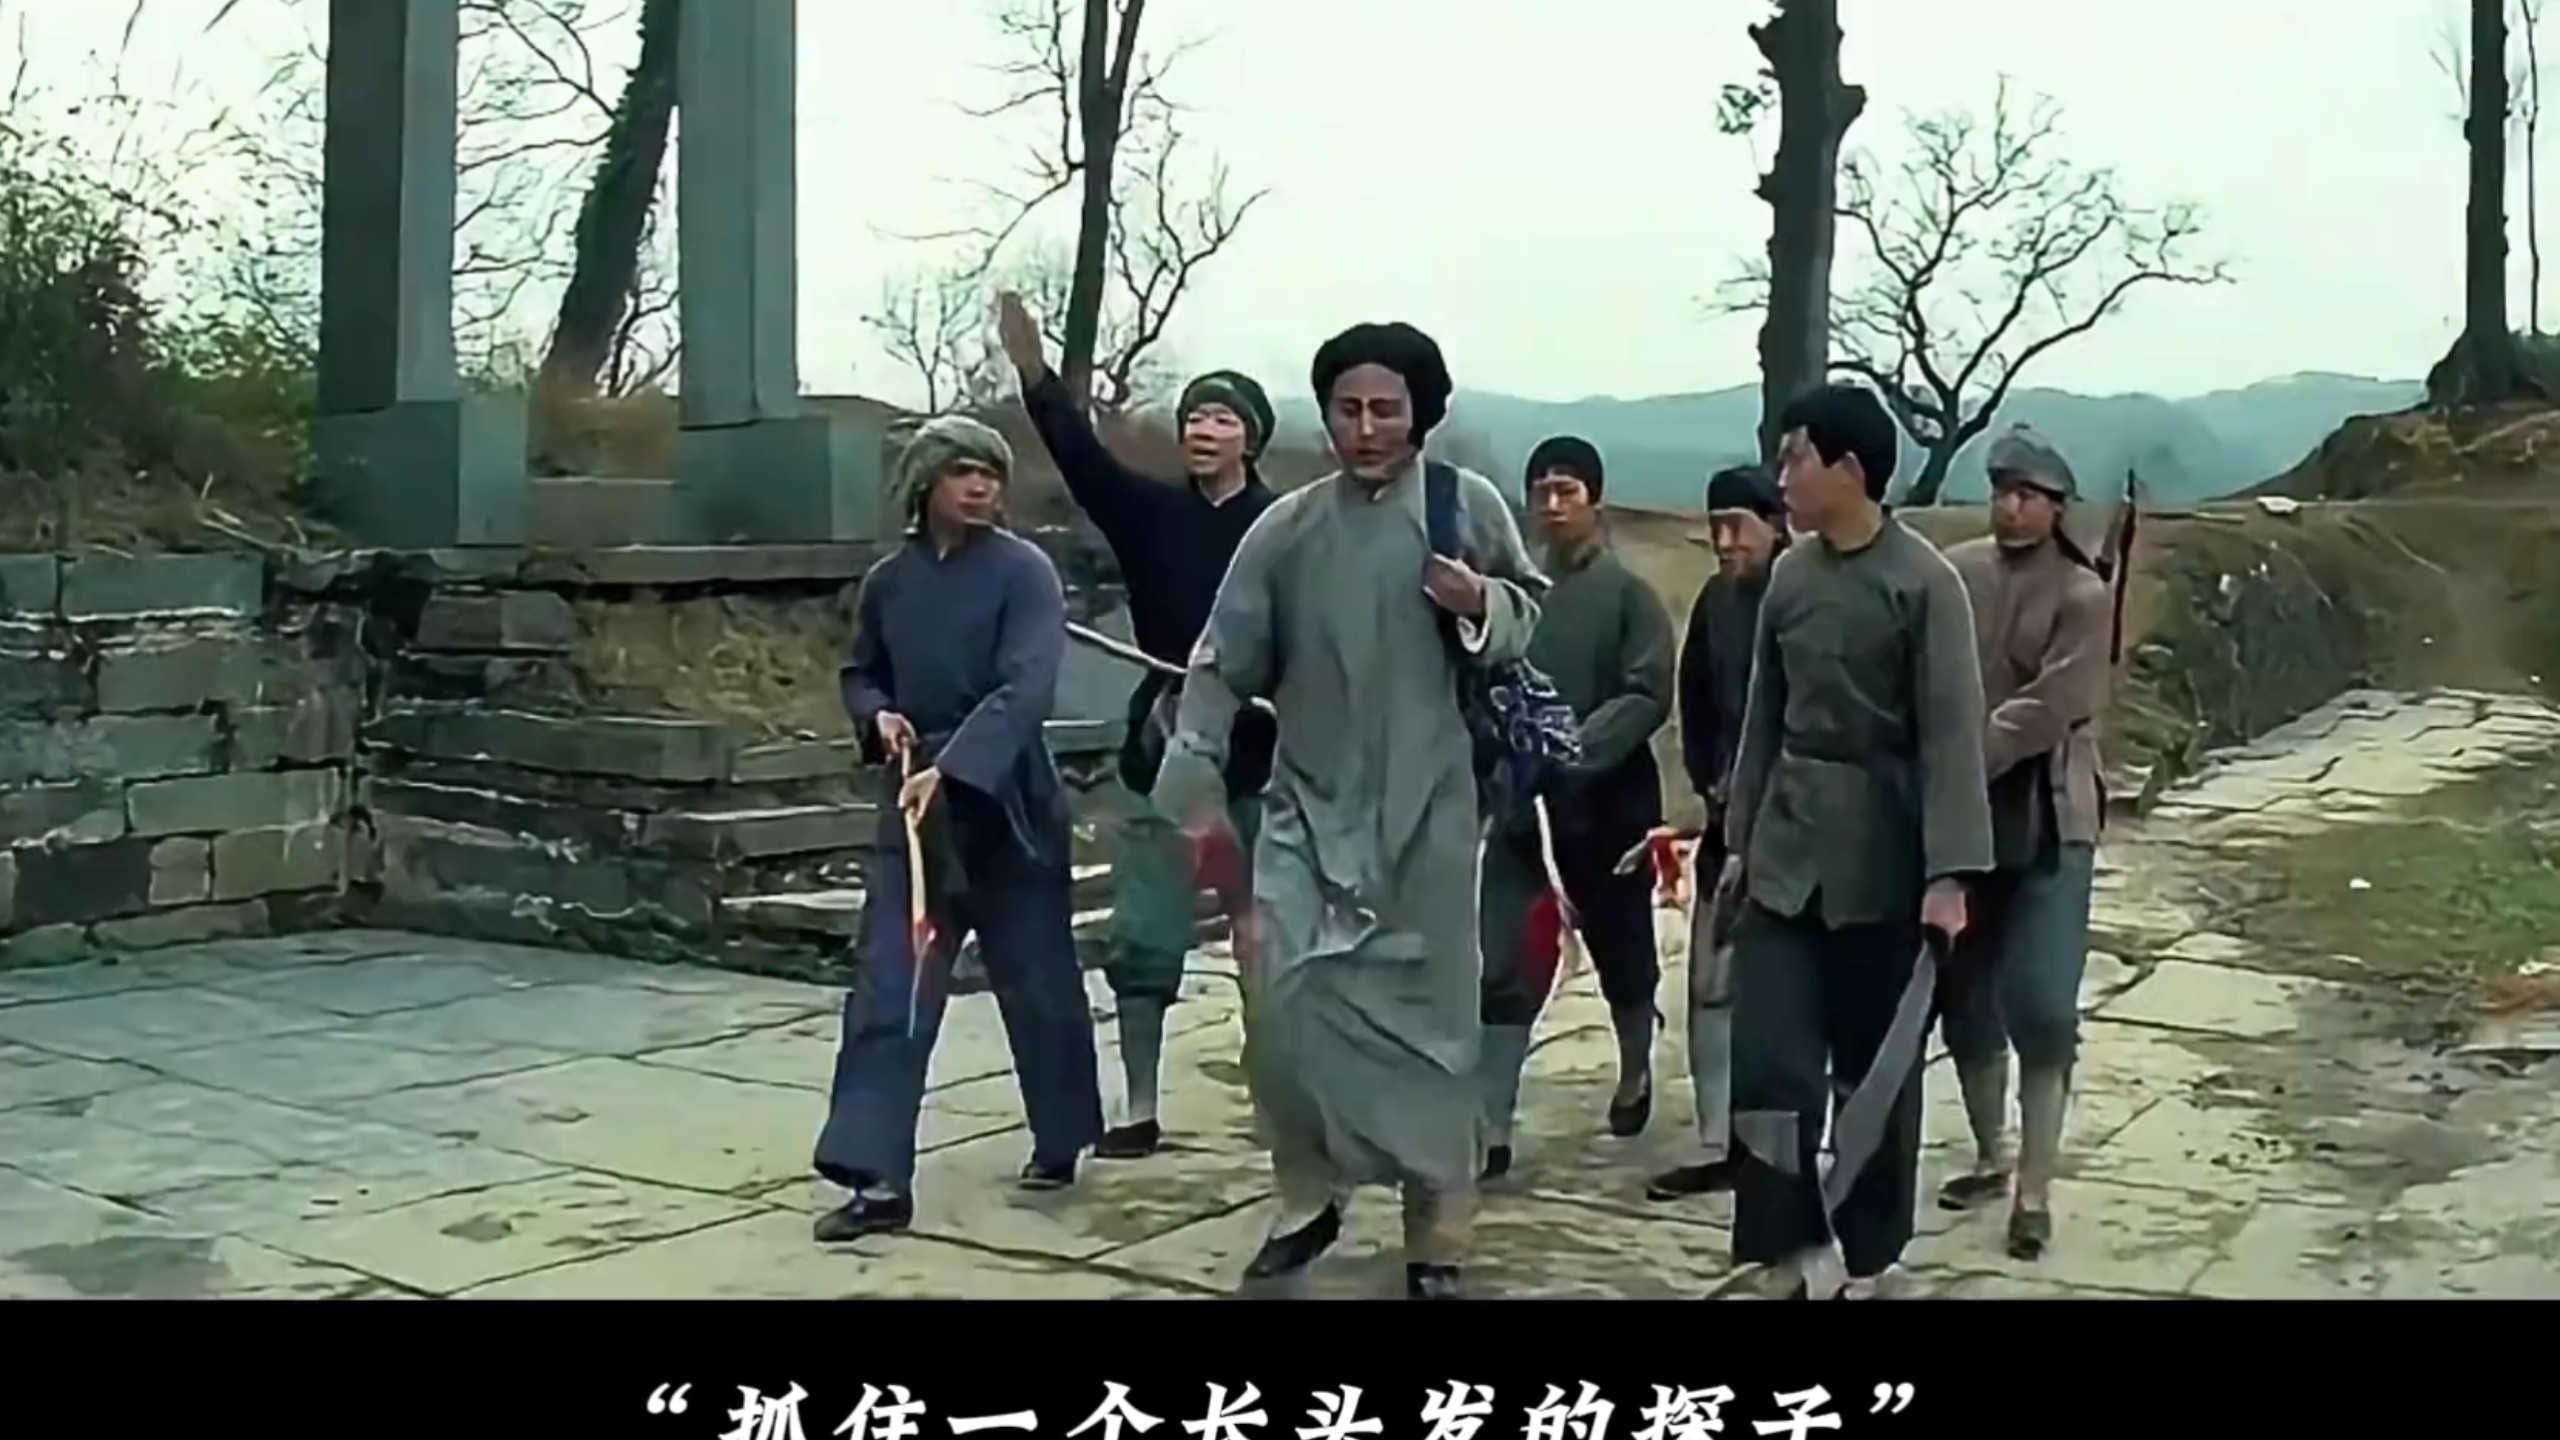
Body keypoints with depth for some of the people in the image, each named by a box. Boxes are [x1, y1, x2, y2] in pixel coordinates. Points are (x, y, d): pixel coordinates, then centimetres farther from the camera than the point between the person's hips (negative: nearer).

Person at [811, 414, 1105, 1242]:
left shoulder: (1024, 571, -9)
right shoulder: (888, 580, 5)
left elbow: (1025, 689, -20)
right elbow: (862, 675, 18)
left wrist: (950, 770, -30)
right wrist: (878, 716, -5)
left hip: (1006, 805, -3)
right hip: (912, 807, 4)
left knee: (1038, 982, 9)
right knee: (889, 988, -4)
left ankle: (1059, 1143, 30)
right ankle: (878, 1178, -3)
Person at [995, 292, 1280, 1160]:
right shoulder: (1152, 513, 5)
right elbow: (1081, 457, -9)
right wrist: (1033, 373, -23)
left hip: (1256, 760, -3)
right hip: (1161, 754, 3)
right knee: (1142, 941, 4)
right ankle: (1140, 1110, 13)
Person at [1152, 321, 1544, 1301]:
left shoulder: (1469, 505, -1)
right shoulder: (1286, 527, 2)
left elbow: (1529, 622, 9)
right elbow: (1224, 663, 3)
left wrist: (1480, 603, -13)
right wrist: (1194, 781, -3)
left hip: (1426, 814, -1)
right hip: (1307, 809, 2)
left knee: (1430, 1023, 4)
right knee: (1281, 1006, -3)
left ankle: (1435, 1242, 18)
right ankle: (1309, 1199, 21)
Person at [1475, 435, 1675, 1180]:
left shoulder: (1627, 592, -5)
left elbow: (1648, 696, -13)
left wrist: (1572, 752, -24)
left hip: (1608, 802, -1)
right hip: (1520, 803, 2)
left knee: (1622, 954, 17)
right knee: (1505, 970, -3)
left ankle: (1635, 1074, 42)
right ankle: (1492, 1128, -1)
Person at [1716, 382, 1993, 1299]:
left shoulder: (1925, 582, -11)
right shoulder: (1789, 576, 5)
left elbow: (1951, 732, -14)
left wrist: (1949, 873, -19)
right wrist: (1740, 837, 14)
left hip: (1881, 848, -4)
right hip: (1787, 841, 4)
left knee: (1876, 1062, 8)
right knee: (1769, 1057, -3)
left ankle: (1867, 1255, 24)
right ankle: (1793, 1246, 9)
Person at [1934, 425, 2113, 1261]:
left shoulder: (2083, 596, -8)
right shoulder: (1954, 574, 2)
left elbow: (2048, 709, -17)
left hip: (2047, 824, -4)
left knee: (2040, 1006, -7)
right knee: (1966, 999, 12)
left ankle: (2035, 1188, 3)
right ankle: (1989, 1157, 30)